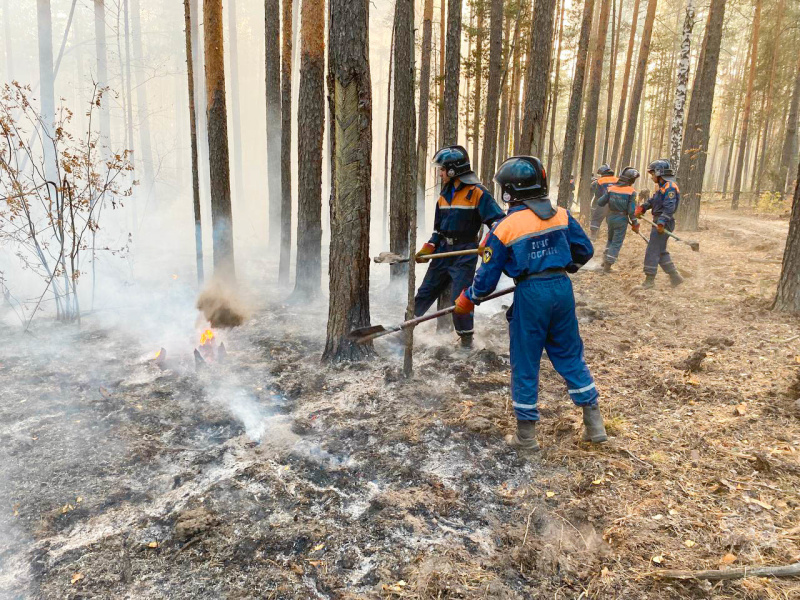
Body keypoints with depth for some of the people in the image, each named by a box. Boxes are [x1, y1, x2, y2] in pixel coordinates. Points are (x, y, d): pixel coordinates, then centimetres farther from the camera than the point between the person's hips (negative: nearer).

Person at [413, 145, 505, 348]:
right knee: (426, 291, 12)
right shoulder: (444, 195, 10)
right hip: (443, 251, 6)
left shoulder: (477, 192, -11)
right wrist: (426, 250, 7)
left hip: (464, 253, -6)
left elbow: (498, 220, -13)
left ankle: (466, 335, 15)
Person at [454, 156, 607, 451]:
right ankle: (594, 424, 24)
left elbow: (488, 276, -2)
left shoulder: (504, 229, -7)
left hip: (530, 295, -4)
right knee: (570, 355, 18)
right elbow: (584, 250, 9)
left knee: (525, 364, 9)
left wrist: (468, 299, 15)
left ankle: (526, 435, 19)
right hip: (562, 289, 4)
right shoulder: (561, 215, 2)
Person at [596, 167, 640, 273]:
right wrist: (635, 224, -1)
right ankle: (607, 265, 1)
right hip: (622, 219, -4)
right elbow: (631, 210, -12)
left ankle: (605, 260, 25)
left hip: (610, 217, 4)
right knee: (617, 243, 4)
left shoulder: (611, 188, -2)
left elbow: (600, 203, -1)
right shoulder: (631, 192, -11)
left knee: (610, 239, 24)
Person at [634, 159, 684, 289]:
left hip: (663, 224, -10)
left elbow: (669, 207, -24)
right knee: (661, 252, 16)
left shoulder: (669, 187, -16)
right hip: (660, 223, 10)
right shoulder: (662, 187, 17)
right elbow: (652, 200, 15)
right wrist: (642, 208, -2)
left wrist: (661, 222, -31)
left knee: (652, 251, -6)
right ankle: (675, 277, 22)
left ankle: (650, 280, 0)